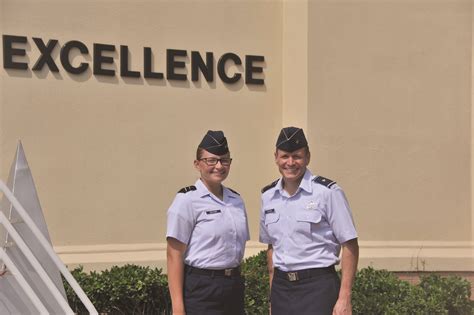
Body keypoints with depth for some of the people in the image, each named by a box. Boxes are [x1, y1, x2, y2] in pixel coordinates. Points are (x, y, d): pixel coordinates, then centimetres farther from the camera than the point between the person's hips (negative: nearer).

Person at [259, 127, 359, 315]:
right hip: (281, 286, 5)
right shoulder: (268, 196, 7)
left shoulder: (328, 192, -9)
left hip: (318, 285, -5)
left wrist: (344, 299, -13)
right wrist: (273, 296, 14)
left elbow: (350, 246, -9)